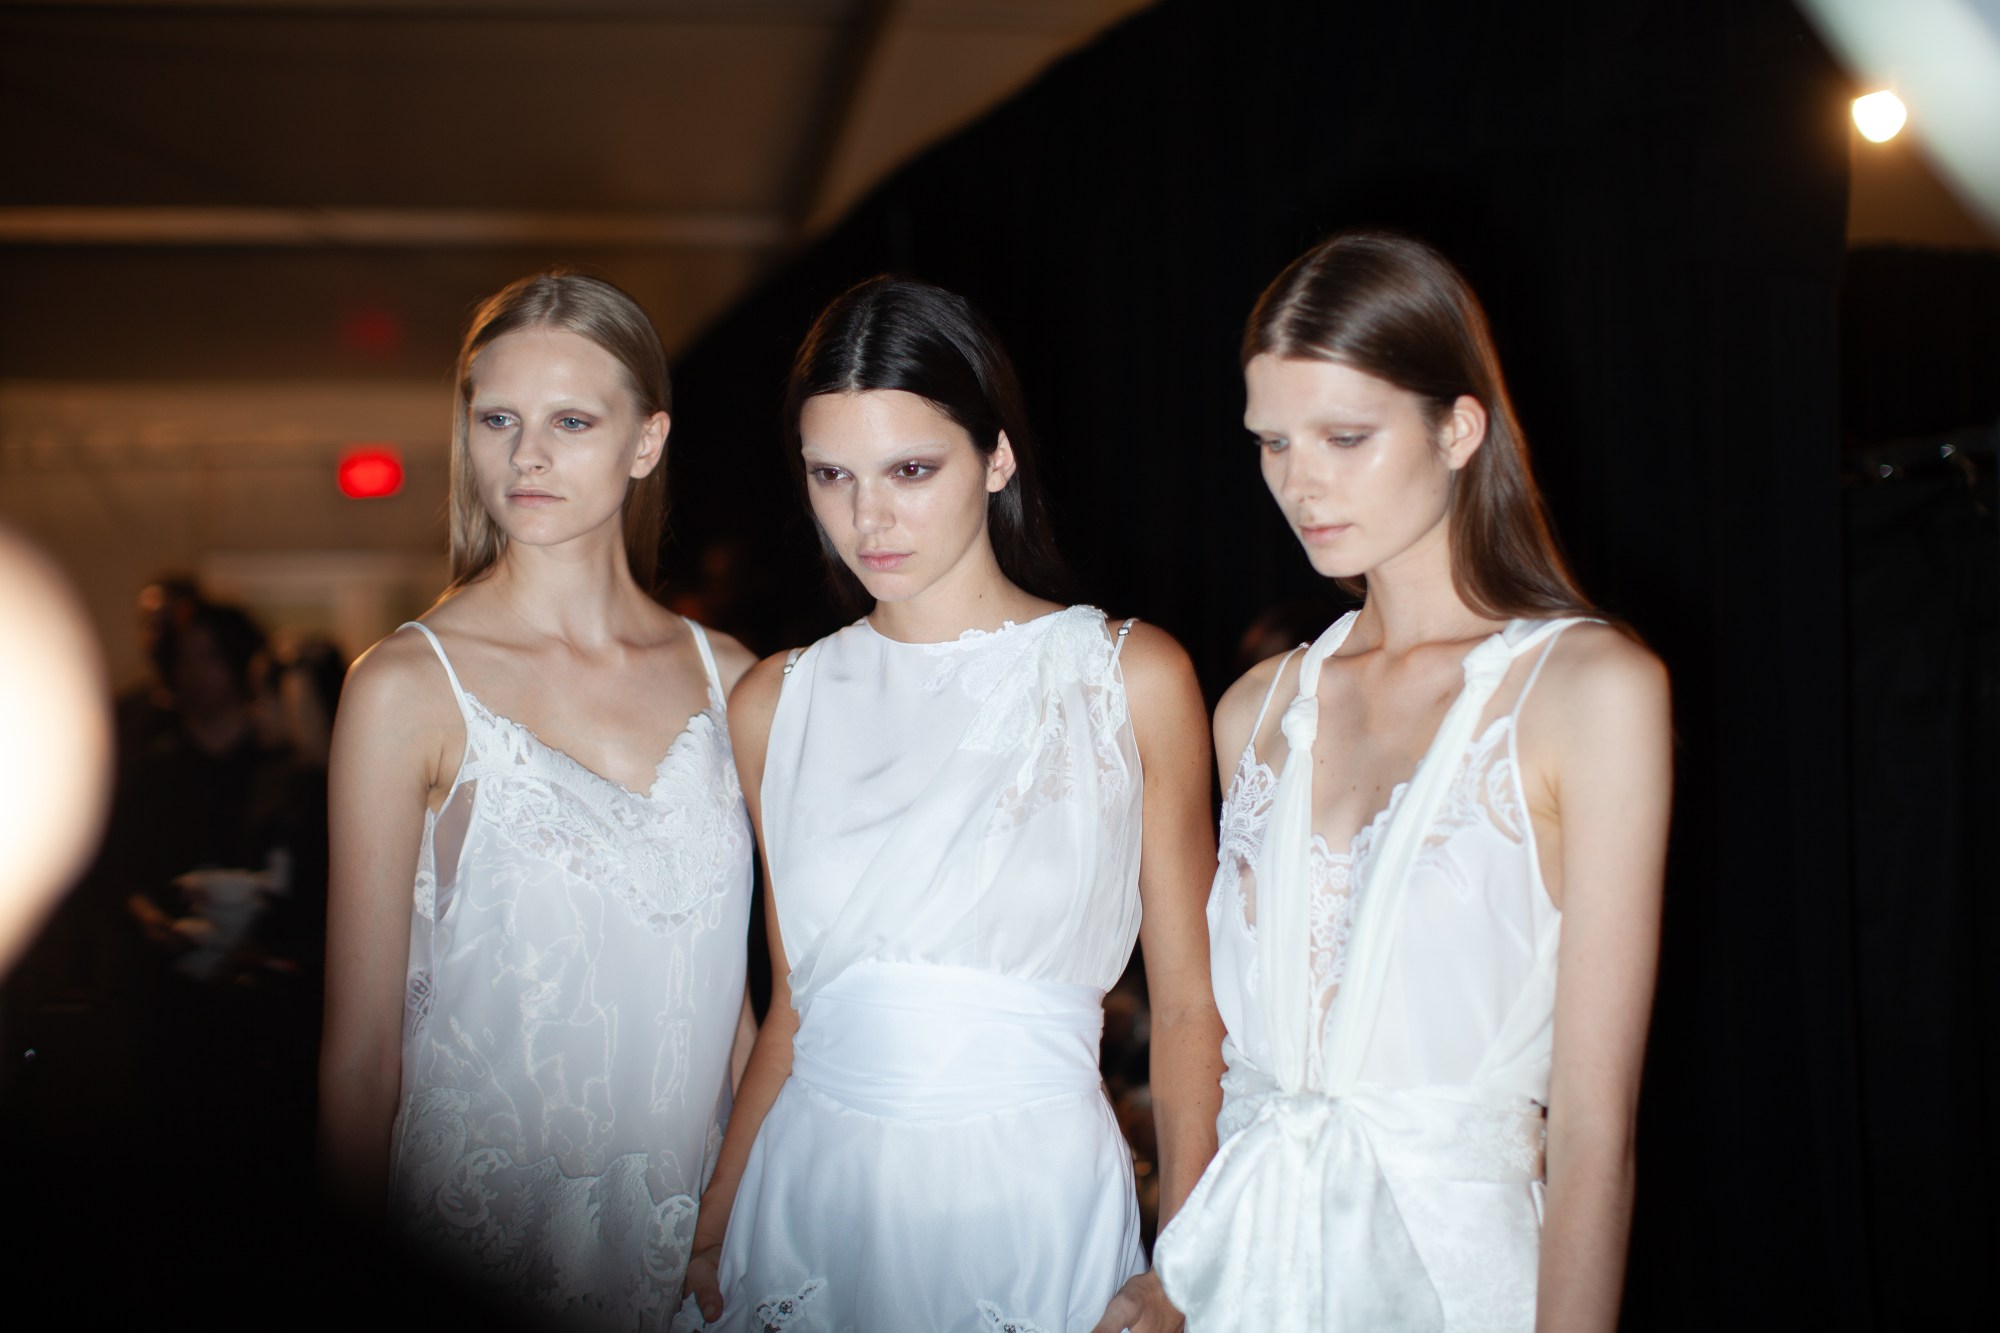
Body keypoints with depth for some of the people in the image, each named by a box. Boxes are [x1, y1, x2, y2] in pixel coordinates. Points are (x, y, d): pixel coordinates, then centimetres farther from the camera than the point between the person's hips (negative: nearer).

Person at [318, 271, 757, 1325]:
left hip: (696, 1229, 4)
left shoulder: (728, 678, 2)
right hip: (491, 1232, -3)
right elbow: (360, 1049, -8)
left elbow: (721, 982, 9)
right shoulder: (408, 686, -10)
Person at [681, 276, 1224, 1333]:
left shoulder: (1132, 676, -4)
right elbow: (795, 1003, 10)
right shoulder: (778, 705, 4)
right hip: (812, 1195, 3)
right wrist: (711, 1234, 3)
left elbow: (1187, 1004, -3)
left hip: (1036, 1200, -2)